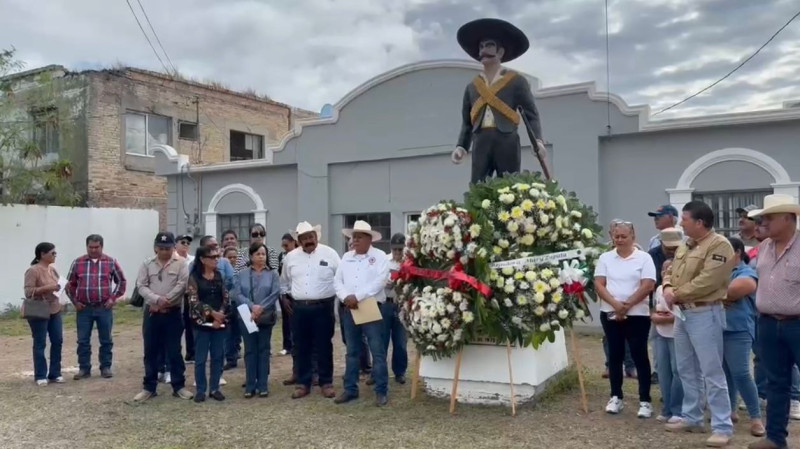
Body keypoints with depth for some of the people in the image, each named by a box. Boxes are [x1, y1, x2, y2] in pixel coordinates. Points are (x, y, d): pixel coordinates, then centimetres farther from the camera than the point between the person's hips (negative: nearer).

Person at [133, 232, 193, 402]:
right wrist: (157, 299, -16)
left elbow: (182, 285, -12)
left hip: (173, 313, -2)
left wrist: (165, 301, -15)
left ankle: (179, 386, 14)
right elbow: (141, 285, -2)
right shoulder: (148, 264, 6)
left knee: (174, 351, 4)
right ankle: (149, 387, 19)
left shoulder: (180, 263, -2)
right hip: (151, 313, 2)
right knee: (151, 351, 9)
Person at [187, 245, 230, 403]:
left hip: (219, 322, 4)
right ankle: (200, 390, 12)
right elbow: (194, 301, -11)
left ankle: (215, 388, 17)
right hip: (202, 322, -4)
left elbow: (226, 298, 4)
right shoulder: (194, 277, -4)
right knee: (201, 358, 2)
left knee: (218, 357, 7)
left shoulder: (219, 275, 8)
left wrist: (220, 316, -10)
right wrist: (211, 313, -16)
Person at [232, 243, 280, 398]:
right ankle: (250, 386, 11)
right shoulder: (242, 274, 6)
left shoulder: (273, 273, 2)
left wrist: (261, 309, -18)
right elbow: (237, 294, -4)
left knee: (263, 350, 6)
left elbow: (275, 294, -8)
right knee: (250, 350, 5)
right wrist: (252, 306, -18)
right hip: (247, 317, 1)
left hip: (266, 318, -1)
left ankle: (263, 385, 12)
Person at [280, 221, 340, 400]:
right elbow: (284, 281, 20)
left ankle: (326, 383, 15)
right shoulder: (290, 257, 6)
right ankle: (303, 383, 18)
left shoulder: (329, 253, -3)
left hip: (323, 307, -3)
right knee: (301, 347, 8)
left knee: (324, 347, 4)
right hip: (298, 308, 3)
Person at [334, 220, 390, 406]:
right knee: (352, 352, 12)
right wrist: (346, 297, -12)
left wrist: (357, 296, -19)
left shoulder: (379, 256, -4)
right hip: (349, 310, 5)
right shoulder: (346, 257, 12)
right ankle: (350, 389, 21)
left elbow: (379, 282, -15)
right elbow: (337, 281, 8)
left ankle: (381, 392, 6)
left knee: (378, 352, -2)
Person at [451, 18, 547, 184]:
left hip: (507, 141, -3)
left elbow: (531, 115, 3)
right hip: (481, 143, 3)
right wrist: (461, 146, 4)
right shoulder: (472, 86, 19)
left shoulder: (517, 81, 8)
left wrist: (538, 141, -13)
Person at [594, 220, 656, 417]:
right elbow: (599, 284, -1)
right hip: (610, 314, 3)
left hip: (637, 315, -3)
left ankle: (645, 401, 8)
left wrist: (627, 305, -14)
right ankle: (616, 397, 19)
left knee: (639, 355, 0)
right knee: (615, 355, 10)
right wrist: (615, 304, -15)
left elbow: (648, 286, -9)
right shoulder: (605, 258, 6)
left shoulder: (644, 258, -1)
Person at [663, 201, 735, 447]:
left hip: (705, 314, -9)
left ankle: (722, 427, 3)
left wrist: (677, 294, -14)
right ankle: (691, 417, 29)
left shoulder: (719, 245, -15)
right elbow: (671, 271, 18)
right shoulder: (684, 246, 14)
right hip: (683, 313, 9)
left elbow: (707, 282, -22)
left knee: (712, 372, -5)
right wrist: (667, 287, -5)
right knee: (687, 369, 17)